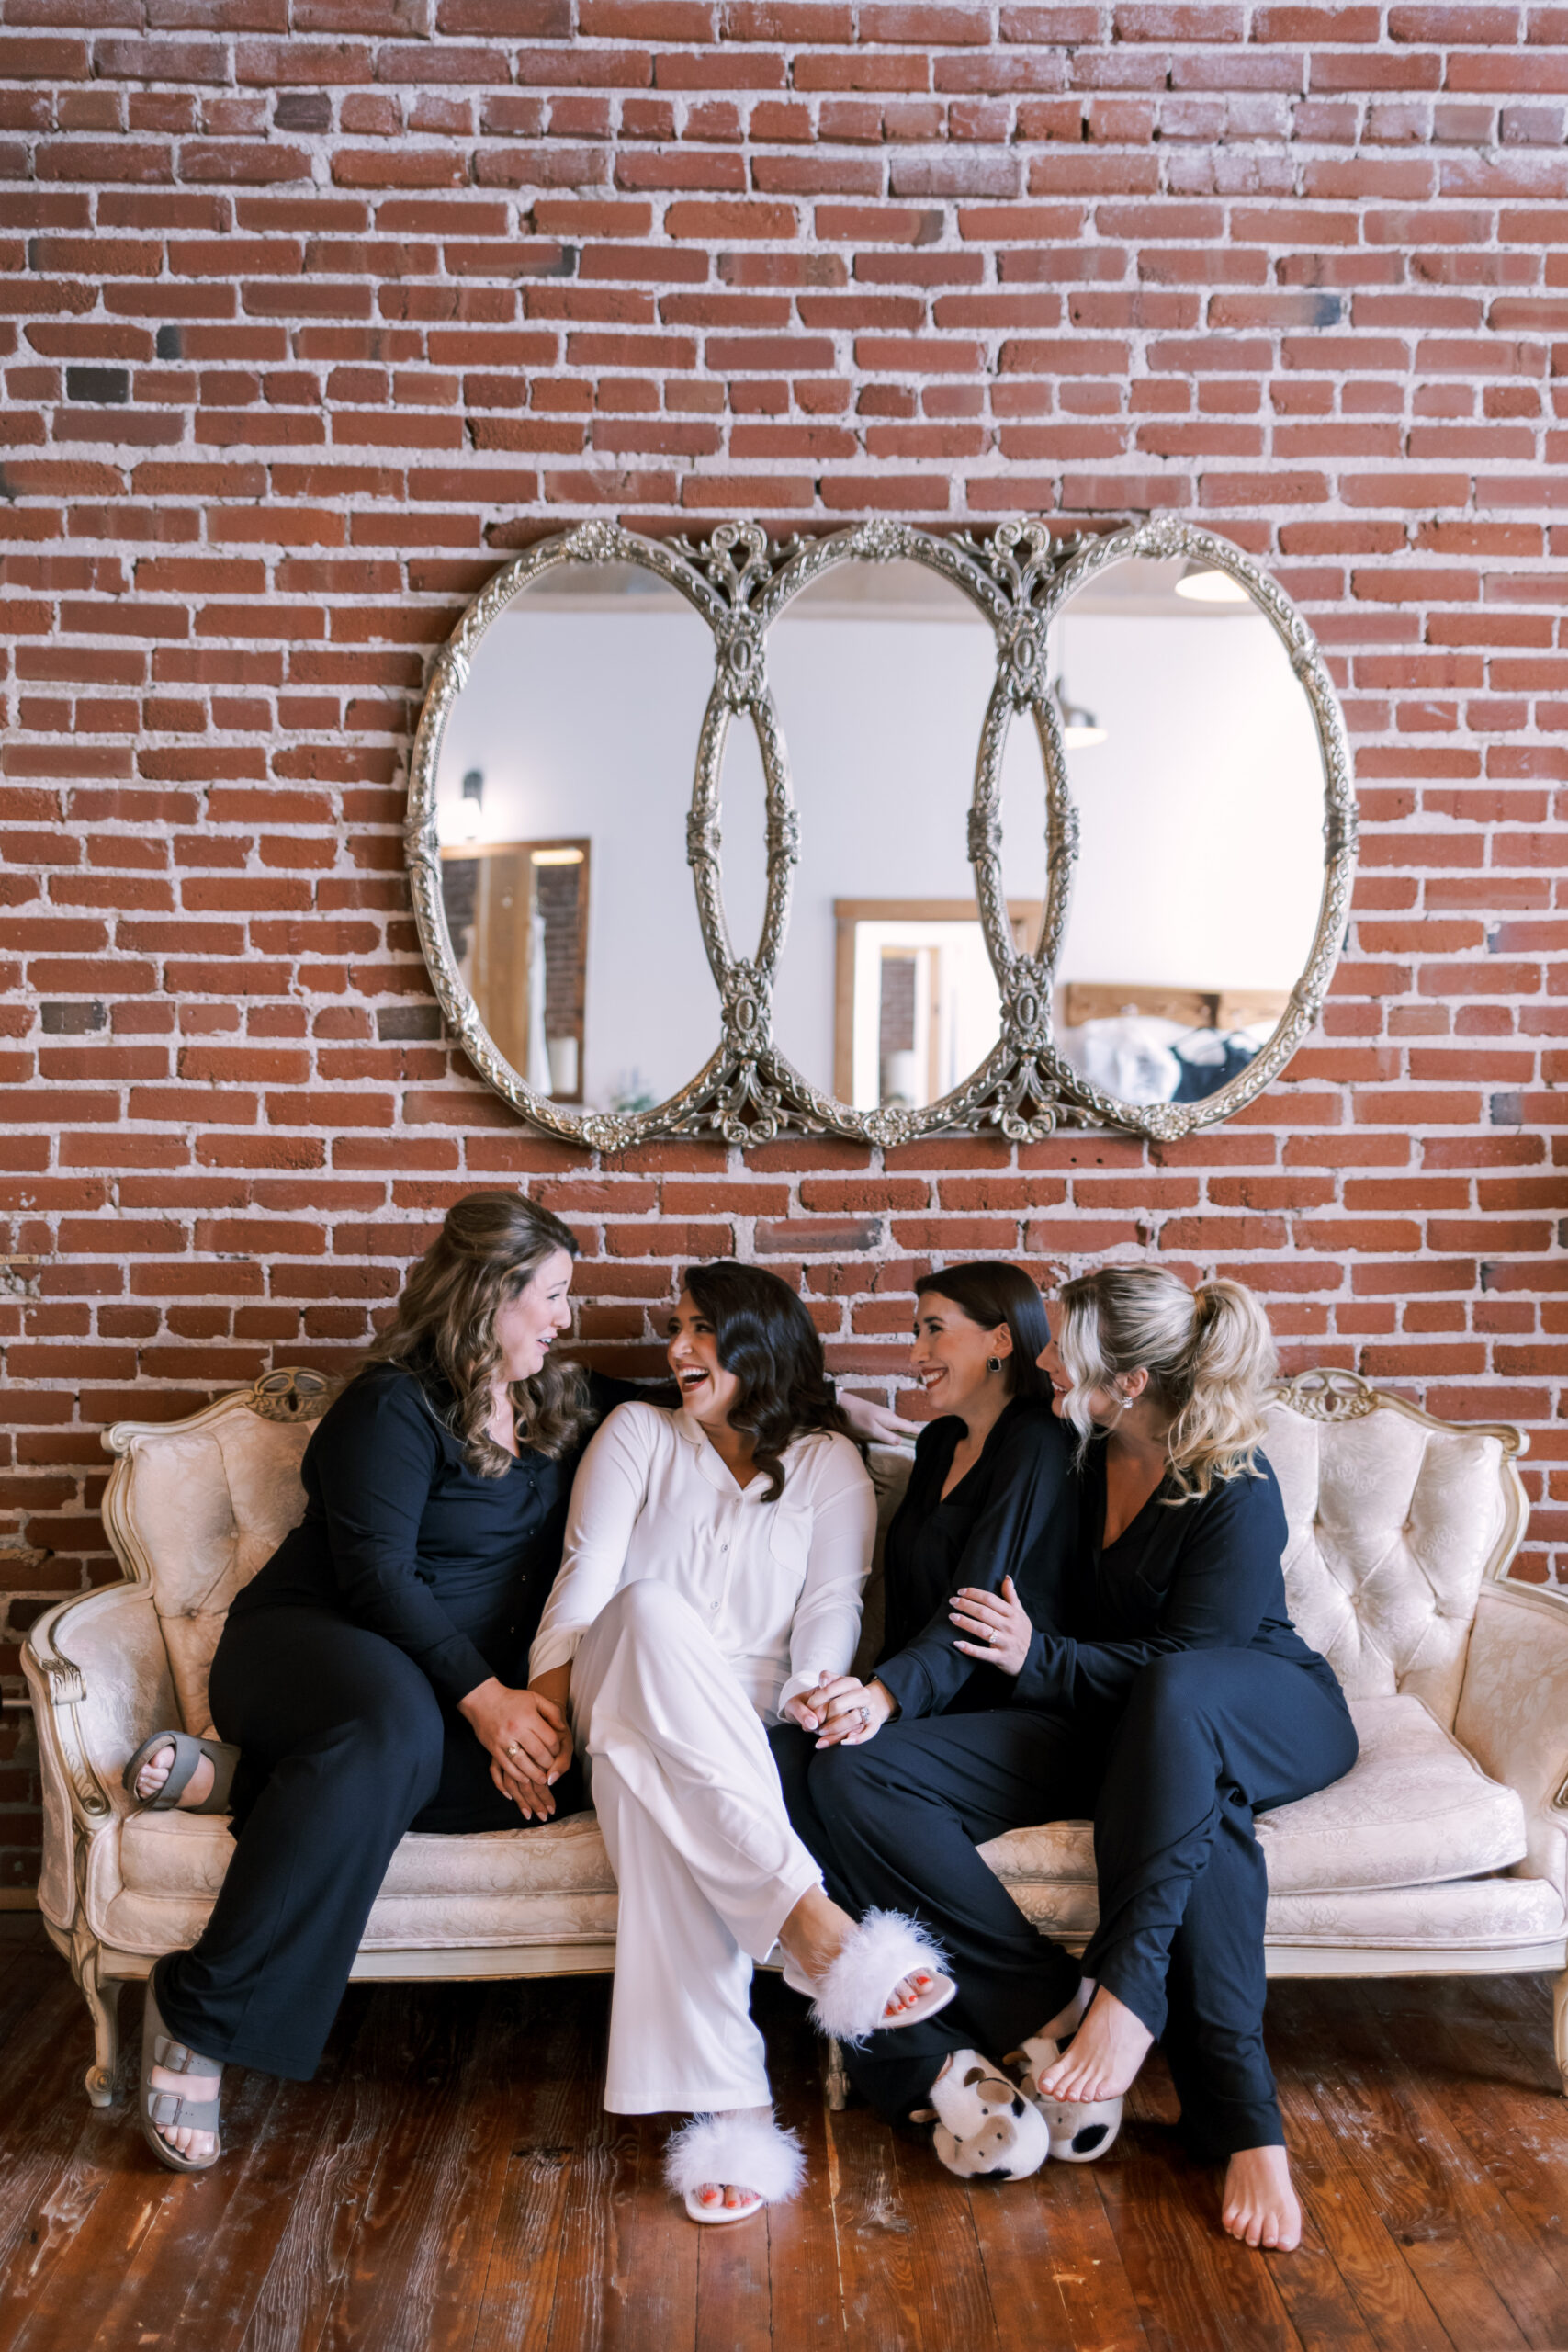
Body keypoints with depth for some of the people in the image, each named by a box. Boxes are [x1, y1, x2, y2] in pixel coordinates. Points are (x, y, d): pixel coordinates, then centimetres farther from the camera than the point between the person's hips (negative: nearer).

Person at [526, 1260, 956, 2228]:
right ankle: (806, 1913, -46)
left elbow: (834, 1602, 1)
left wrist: (817, 1686, -21)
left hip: (748, 1732, 0)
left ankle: (722, 2105, -40)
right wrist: (541, 1708, -13)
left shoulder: (828, 1463, 14)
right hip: (632, 1705, 0)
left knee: (651, 1782, -38)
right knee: (655, 1611, -37)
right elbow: (586, 1574, 3)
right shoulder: (639, 1435, 16)